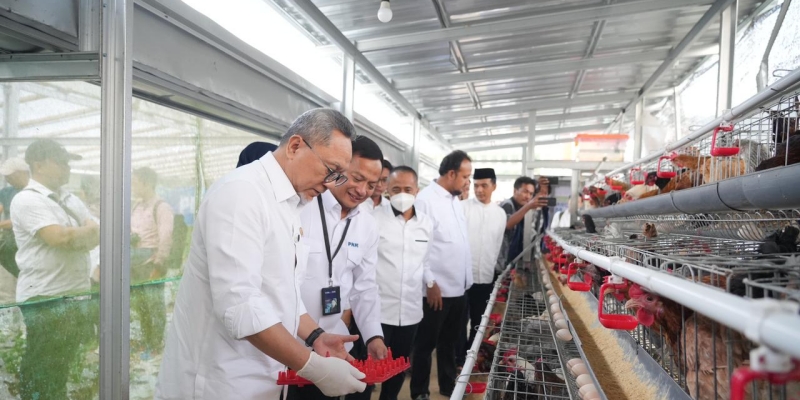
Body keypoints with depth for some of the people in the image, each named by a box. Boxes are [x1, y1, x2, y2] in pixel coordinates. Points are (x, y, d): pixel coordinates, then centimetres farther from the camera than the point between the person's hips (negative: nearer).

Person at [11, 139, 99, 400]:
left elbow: (96, 236, 7)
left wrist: (72, 237, -12)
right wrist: (87, 231, -3)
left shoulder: (72, 200, 14)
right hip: (45, 301, -7)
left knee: (66, 372, 18)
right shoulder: (27, 200, -9)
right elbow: (59, 237, -21)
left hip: (77, 297, 7)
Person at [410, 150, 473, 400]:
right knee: (425, 344, 9)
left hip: (459, 287, 7)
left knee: (449, 342, 20)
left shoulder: (456, 200, 11)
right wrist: (430, 283, -14)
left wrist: (466, 279, 15)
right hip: (437, 288, -7)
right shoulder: (426, 198, -13)